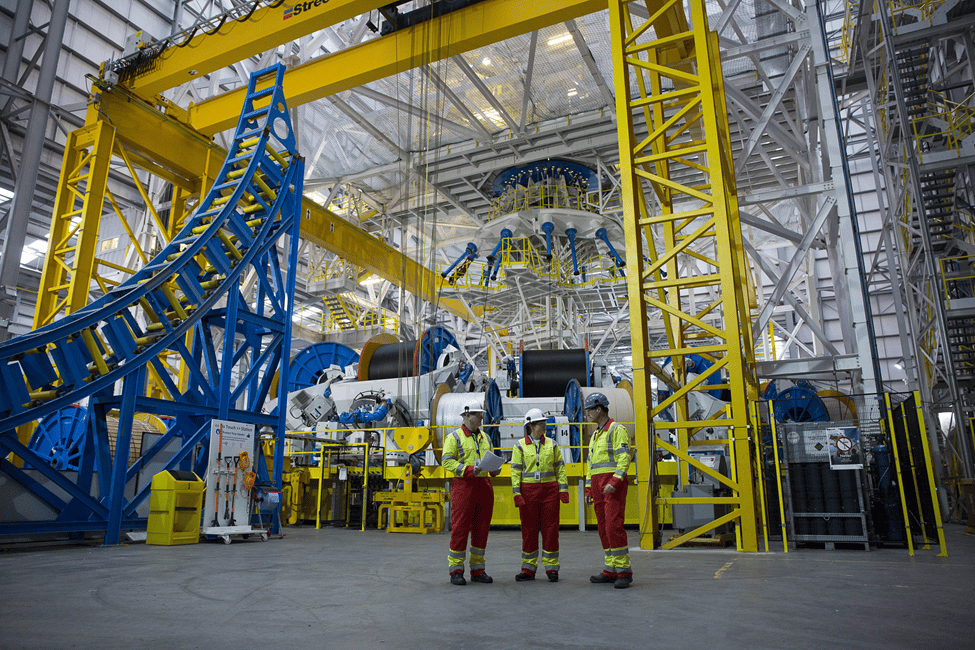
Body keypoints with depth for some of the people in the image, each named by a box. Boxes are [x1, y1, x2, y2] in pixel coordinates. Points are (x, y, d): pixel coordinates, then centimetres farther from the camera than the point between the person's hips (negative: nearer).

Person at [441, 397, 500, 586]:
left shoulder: (485, 438, 18)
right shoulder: (454, 437, -1)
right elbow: (446, 461, -8)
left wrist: (495, 468, 1)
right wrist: (469, 470, -19)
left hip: (484, 485, 6)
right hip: (464, 485, -6)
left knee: (481, 528, 9)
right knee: (460, 527, -4)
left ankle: (478, 570, 19)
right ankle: (456, 571, 6)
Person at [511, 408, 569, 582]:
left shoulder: (551, 444, 8)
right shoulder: (520, 446, 2)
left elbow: (560, 469, 8)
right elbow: (515, 471, -1)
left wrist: (563, 490, -1)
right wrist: (516, 494, -8)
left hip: (549, 490, 1)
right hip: (528, 490, -1)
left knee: (550, 528, 1)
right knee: (529, 529, 4)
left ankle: (552, 568, 12)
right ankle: (528, 569, 14)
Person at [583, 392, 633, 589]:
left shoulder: (617, 429, -6)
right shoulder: (595, 435, 21)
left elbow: (624, 458, -15)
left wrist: (614, 482, -24)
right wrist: (588, 490, 17)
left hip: (614, 485, -8)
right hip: (598, 486, 9)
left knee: (614, 526, -13)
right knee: (604, 528, 8)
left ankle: (624, 572, -7)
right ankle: (611, 571, 13)